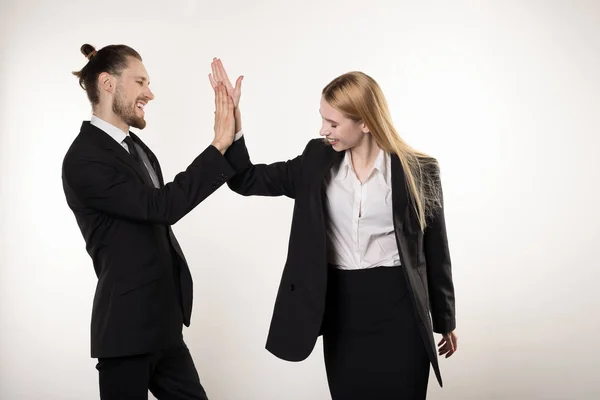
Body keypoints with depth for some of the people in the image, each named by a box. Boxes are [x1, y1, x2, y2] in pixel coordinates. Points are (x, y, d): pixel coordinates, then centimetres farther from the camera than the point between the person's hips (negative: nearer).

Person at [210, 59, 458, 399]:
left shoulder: (419, 170, -4)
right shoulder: (318, 162, 3)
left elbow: (435, 252, 3)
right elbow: (246, 180, 1)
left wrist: (446, 321, 9)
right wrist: (231, 117, -11)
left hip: (399, 311, -2)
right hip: (341, 310, 3)